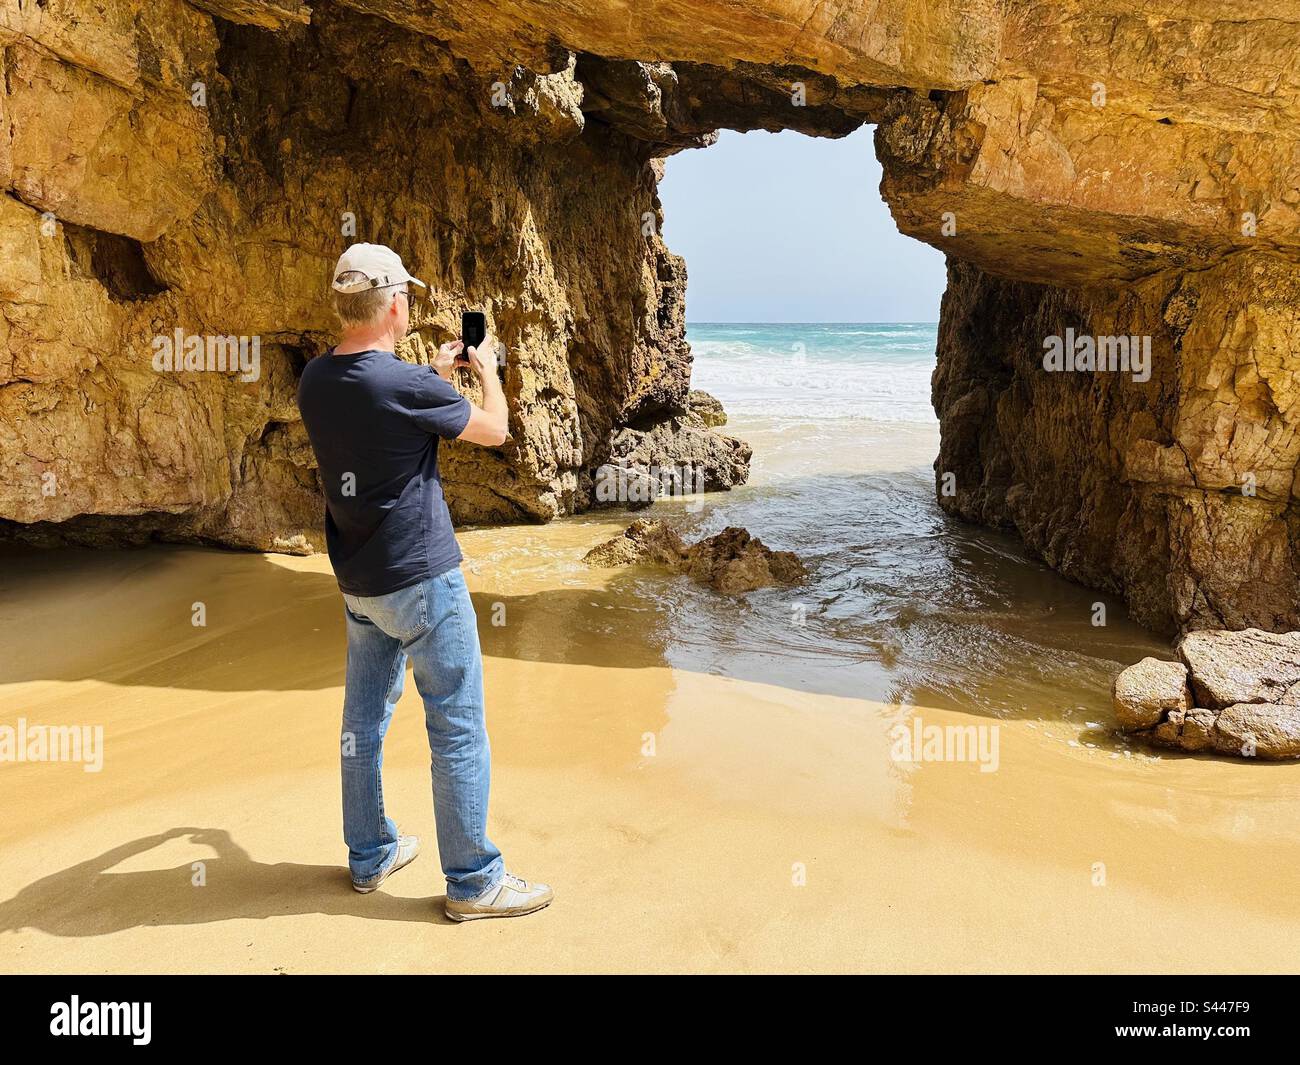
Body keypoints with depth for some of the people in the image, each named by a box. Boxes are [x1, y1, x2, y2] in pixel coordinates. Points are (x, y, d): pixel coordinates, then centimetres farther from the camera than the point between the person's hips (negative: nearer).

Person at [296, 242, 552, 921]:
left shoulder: (315, 381, 2)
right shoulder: (407, 385, -21)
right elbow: (493, 430, -6)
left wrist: (437, 373, 26)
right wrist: (486, 371, 12)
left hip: (358, 583, 8)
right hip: (421, 579, -8)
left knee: (365, 717, 16)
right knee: (458, 728, 2)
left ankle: (370, 855, 31)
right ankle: (473, 881, 12)